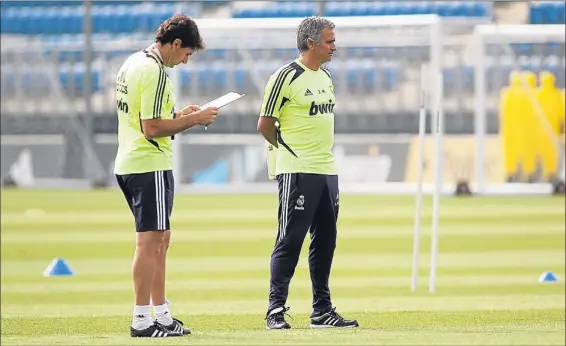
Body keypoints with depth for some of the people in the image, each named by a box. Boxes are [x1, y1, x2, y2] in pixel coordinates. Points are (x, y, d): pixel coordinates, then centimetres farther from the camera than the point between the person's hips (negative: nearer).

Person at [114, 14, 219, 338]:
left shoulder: (133, 63, 14)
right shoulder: (155, 73, -17)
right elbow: (152, 128, -21)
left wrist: (179, 116, 16)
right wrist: (193, 119, -11)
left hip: (128, 163, 10)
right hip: (151, 165, -10)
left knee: (159, 240, 15)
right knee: (150, 242, -6)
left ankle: (162, 315, 19)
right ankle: (142, 320, -4)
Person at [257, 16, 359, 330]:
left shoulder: (325, 77, 14)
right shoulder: (286, 77, -11)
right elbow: (265, 125, -8)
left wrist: (319, 151, 15)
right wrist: (291, 151, 3)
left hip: (327, 171, 8)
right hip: (297, 172, -8)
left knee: (325, 241, 10)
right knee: (289, 241, -7)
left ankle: (322, 311, 16)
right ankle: (275, 310, -3)